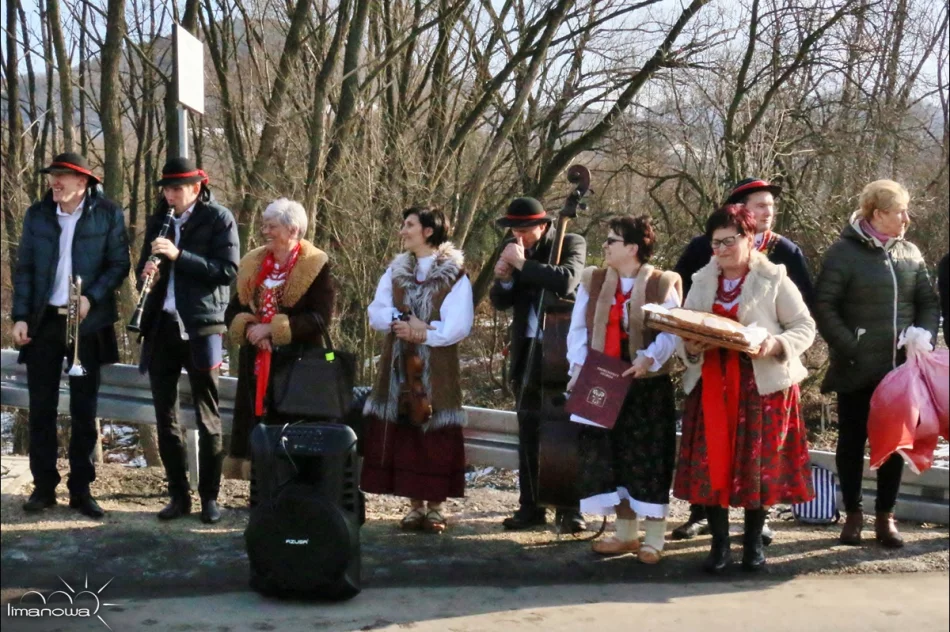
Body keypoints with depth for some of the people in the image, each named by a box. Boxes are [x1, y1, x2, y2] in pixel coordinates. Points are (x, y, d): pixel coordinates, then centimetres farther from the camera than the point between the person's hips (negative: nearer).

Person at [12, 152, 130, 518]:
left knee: (84, 410, 4)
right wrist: (21, 317, -3)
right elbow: (24, 268, 6)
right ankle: (43, 486, 14)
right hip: (43, 321, 2)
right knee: (41, 407, 4)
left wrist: (91, 298, -16)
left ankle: (81, 489, 12)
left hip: (87, 323, -2)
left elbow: (120, 264, -3)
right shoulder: (37, 214, 5)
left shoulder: (108, 214, -2)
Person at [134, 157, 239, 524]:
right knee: (165, 415, 8)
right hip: (161, 326, 5)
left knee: (207, 417, 1)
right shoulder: (158, 221, 13)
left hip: (200, 326, -5)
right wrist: (146, 272, -6)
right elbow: (143, 266, 18)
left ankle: (209, 497, 10)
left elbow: (229, 271, -12)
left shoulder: (218, 219, -3)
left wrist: (179, 255, -20)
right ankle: (178, 495, 17)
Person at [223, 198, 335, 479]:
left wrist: (272, 328, -18)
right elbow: (233, 311, 13)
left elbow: (320, 318, -14)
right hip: (256, 363, 5)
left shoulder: (317, 266, -5)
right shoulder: (253, 263, 13)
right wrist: (248, 327, -9)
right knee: (255, 425, 5)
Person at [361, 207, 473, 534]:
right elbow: (376, 311, 4)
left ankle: (435, 505, 5)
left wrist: (423, 332, -14)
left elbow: (459, 325, -10)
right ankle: (415, 505, 10)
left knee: (436, 433, -4)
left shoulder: (455, 274, -1)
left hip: (437, 368, -4)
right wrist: (402, 321, -12)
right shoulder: (395, 271, 14)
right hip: (399, 365, 4)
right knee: (403, 430, 2)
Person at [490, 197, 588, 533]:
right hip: (528, 352, 5)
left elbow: (566, 281, -26)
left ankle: (569, 509, 5)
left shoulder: (571, 243, -6)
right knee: (529, 432, 8)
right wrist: (504, 278, -12)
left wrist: (522, 263, -23)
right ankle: (531, 507, 15)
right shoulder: (513, 249, 8)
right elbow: (500, 302, 8)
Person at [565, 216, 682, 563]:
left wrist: (650, 358, -28)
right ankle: (625, 532, 21)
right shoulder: (592, 281, 9)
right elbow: (578, 328, 7)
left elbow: (672, 332, -11)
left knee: (648, 458, 0)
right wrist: (579, 367, -7)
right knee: (612, 457, 9)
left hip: (648, 385, -4)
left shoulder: (663, 284, -3)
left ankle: (653, 538, 8)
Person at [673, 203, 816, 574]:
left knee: (760, 464, 2)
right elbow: (683, 331, 12)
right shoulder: (702, 281, 12)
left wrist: (776, 345, -19)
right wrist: (689, 346, -11)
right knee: (711, 462, 0)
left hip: (762, 385, -3)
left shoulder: (774, 279, 0)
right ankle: (719, 543, 12)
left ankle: (753, 542, 16)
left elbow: (806, 328, 0)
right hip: (712, 386, 3)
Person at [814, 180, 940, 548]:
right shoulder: (844, 252, -6)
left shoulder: (910, 253, 8)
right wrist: (851, 348, -15)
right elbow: (824, 307, -9)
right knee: (852, 441, 7)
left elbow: (928, 303, 12)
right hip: (857, 369, -4)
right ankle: (853, 514, 19)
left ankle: (885, 516, 19)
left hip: (900, 367, 4)